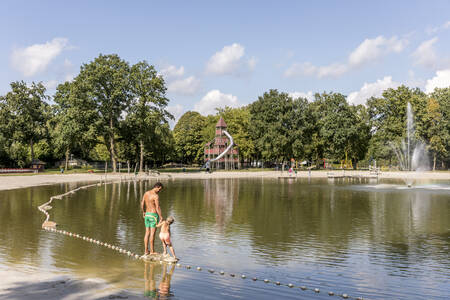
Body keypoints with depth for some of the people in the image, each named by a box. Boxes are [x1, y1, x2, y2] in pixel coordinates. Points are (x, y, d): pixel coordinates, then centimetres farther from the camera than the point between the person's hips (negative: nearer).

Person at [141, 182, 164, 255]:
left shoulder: (146, 193, 7)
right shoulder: (156, 196, -17)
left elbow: (142, 204, 14)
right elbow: (157, 207, -20)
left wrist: (143, 212, 27)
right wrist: (160, 216, -13)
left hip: (147, 215, 7)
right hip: (153, 215, -7)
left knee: (147, 233, 11)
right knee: (152, 233, -1)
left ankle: (146, 251, 15)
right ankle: (152, 251, 6)